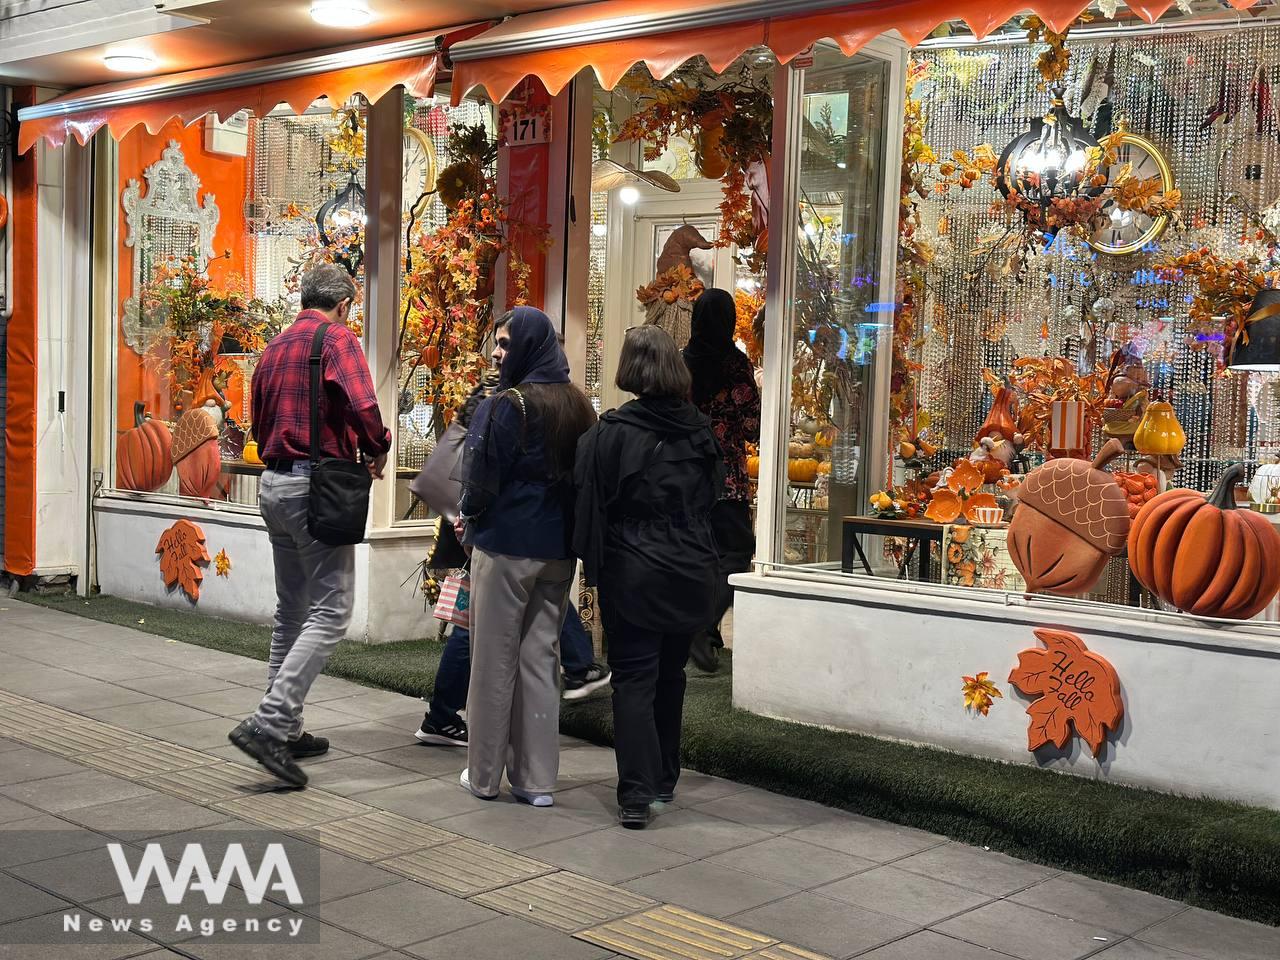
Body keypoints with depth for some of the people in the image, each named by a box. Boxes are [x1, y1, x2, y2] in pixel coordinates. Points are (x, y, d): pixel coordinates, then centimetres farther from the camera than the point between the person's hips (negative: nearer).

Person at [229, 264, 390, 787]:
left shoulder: (275, 347, 16)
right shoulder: (337, 339, -8)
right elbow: (363, 406, -22)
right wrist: (376, 450, -5)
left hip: (274, 482, 9)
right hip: (316, 484, -8)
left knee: (292, 609, 15)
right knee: (330, 612, -7)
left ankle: (285, 729, 19)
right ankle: (268, 723, -16)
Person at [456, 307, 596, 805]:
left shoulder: (506, 407, -15)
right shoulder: (579, 405, 3)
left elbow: (480, 479, -12)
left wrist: (471, 516, 8)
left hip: (505, 545, -5)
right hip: (559, 549, 5)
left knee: (495, 659, 6)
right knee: (541, 657, 11)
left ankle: (484, 775, 15)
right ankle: (536, 778, 13)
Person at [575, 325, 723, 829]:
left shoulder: (611, 433, -12)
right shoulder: (701, 432, 3)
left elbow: (590, 503, -9)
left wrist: (591, 559, 3)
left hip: (633, 577, -4)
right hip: (692, 574, 5)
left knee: (633, 679, 0)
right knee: (670, 675, 18)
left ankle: (636, 794, -6)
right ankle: (665, 778, 30)